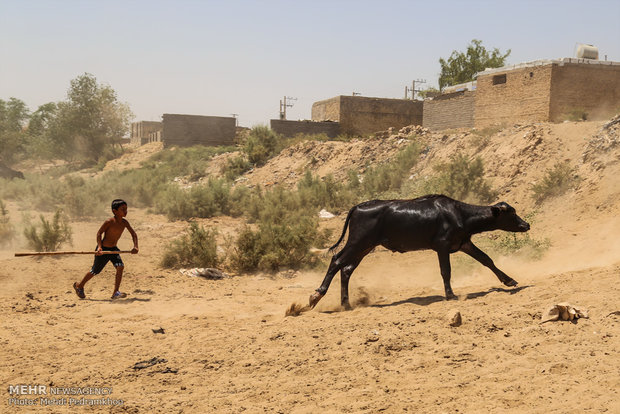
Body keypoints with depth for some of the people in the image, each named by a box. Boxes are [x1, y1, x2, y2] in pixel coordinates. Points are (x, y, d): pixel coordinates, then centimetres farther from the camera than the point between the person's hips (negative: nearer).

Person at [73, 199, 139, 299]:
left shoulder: (124, 222, -5)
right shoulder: (109, 222, -22)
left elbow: (133, 234, 2)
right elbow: (99, 233, -16)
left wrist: (135, 246, -11)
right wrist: (99, 247, -26)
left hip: (113, 249, 5)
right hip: (103, 250, -5)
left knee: (120, 267, -15)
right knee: (95, 271, 8)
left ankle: (116, 292, -8)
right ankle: (79, 286, 34)